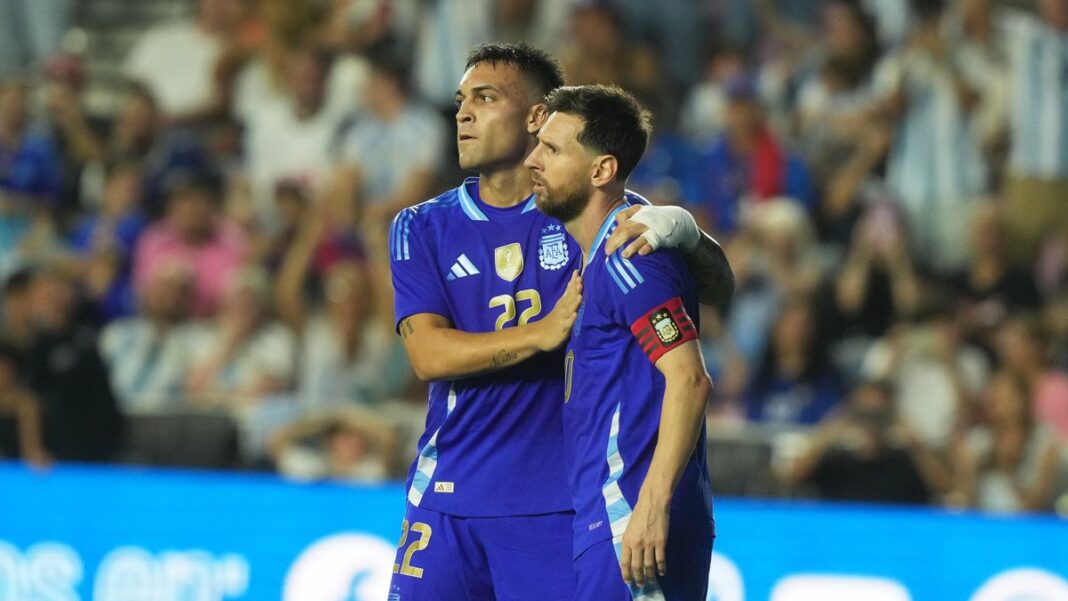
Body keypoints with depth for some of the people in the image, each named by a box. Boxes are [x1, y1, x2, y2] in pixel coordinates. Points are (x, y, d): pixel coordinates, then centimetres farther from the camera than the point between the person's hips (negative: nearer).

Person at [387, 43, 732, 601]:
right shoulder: (422, 227, 7)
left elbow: (716, 287, -5)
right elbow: (428, 355, -7)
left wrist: (679, 229, -28)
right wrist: (542, 334, -20)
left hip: (557, 507, -2)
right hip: (447, 501, 2)